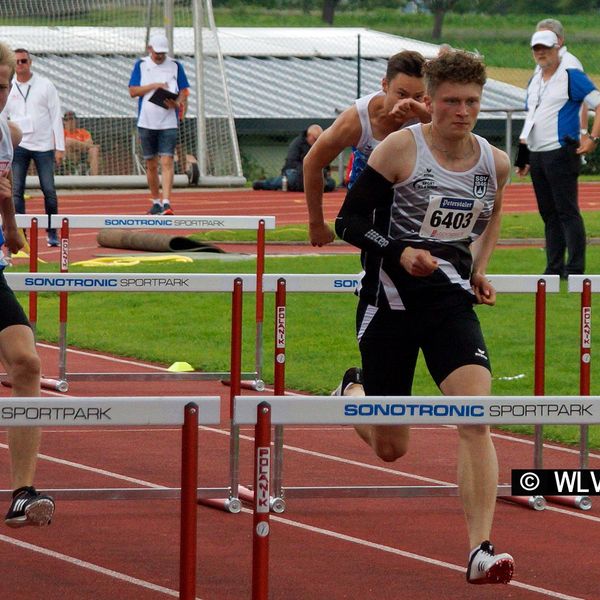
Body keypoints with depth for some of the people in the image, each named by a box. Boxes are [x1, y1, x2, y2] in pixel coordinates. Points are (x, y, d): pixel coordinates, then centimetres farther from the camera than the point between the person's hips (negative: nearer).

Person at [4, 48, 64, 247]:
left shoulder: (45, 85, 2)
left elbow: (56, 116, 2)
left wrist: (59, 147, -3)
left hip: (44, 146, -1)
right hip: (18, 146, 1)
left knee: (49, 190, -2)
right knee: (16, 191, -5)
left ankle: (52, 232, 10)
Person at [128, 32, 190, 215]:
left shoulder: (175, 66, 6)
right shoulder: (141, 65, 5)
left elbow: (183, 91, 8)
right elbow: (133, 91, 0)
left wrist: (177, 103, -13)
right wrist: (153, 86, -13)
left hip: (168, 122, -1)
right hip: (146, 122, 1)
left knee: (167, 161, -13)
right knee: (151, 164, 8)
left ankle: (166, 202, -19)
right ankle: (155, 202, 20)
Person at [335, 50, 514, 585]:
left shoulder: (495, 163, 1)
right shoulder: (401, 149, -12)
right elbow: (349, 222, -10)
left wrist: (479, 270, 11)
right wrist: (399, 254, -25)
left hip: (452, 302, 2)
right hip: (391, 302, -2)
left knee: (476, 419, -21)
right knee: (390, 449, 10)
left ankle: (481, 550, -22)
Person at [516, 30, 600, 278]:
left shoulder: (572, 77, -6)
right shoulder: (534, 81, 17)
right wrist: (524, 156, 19)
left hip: (560, 153, -8)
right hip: (536, 154, 8)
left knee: (567, 211, -9)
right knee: (548, 213, 9)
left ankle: (575, 268, -8)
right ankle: (554, 268, 12)